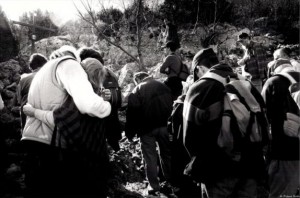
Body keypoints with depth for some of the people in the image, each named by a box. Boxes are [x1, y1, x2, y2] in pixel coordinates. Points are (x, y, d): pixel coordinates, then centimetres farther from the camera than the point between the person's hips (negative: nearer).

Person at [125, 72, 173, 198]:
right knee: (167, 154, 15)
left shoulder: (136, 92, -2)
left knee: (150, 158, 5)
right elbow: (171, 104, 8)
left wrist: (129, 133, 0)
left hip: (147, 128, -3)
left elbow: (132, 115, -6)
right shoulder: (162, 86, 7)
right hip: (164, 125, 3)